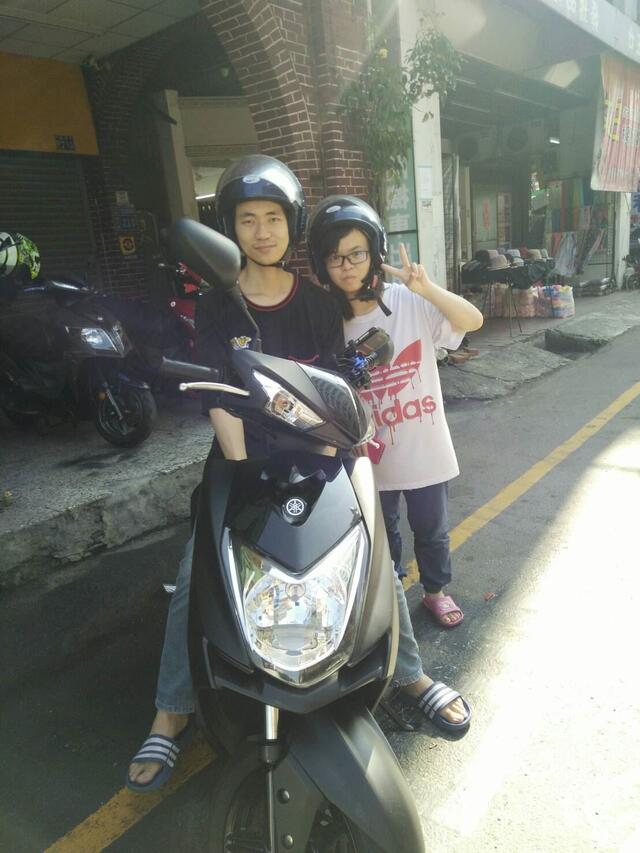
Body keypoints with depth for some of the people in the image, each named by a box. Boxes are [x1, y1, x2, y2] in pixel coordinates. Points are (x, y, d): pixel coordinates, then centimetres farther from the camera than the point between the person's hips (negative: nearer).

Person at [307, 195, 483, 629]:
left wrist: (428, 289, -35)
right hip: (372, 455, 1)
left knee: (432, 530, 20)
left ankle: (436, 589, 45)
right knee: (381, 533, 21)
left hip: (424, 450, -1)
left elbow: (473, 321, -21)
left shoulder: (409, 301, -11)